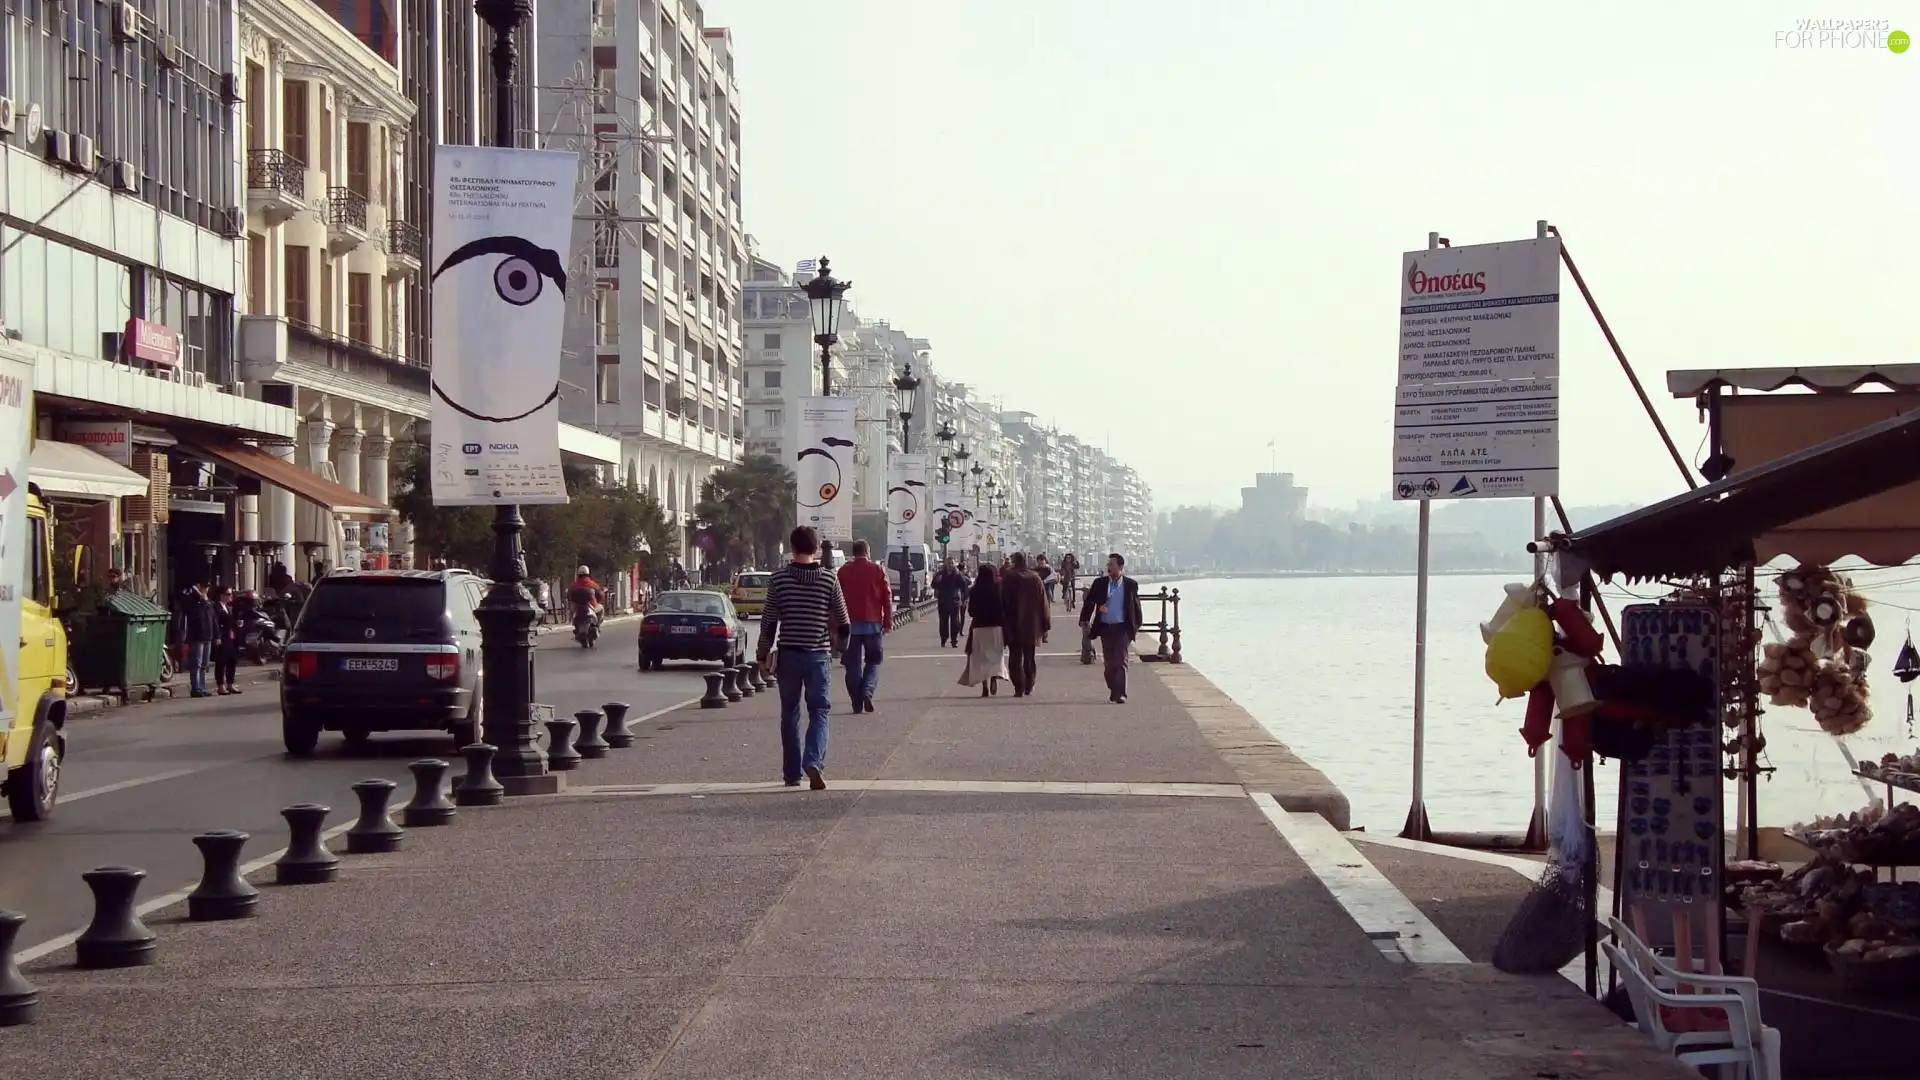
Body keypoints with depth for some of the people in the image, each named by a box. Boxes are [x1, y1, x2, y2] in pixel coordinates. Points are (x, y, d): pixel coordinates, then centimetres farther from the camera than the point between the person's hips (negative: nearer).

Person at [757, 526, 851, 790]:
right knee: (819, 711, 2)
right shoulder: (829, 579, -3)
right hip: (818, 655, -1)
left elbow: (768, 621, -2)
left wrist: (765, 654, 7)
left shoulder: (778, 578, -4)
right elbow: (842, 622, 3)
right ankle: (814, 761, -20)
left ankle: (792, 773, 14)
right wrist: (836, 646, 21)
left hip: (788, 654, 1)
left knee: (790, 714, 11)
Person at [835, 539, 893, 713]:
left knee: (853, 664, 5)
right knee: (873, 660, 11)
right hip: (873, 622, 0)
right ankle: (868, 691, -13)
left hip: (850, 623, 0)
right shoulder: (878, 570, 1)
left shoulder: (844, 570, 3)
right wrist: (888, 623, 4)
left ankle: (857, 703, 1)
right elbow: (887, 597, -1)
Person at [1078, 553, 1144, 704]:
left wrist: (1137, 625, 7)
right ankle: (1113, 690, 21)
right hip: (1105, 628, 3)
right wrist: (1084, 621, -1)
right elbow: (1089, 602, 6)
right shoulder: (1099, 583, 4)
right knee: (1109, 662, 8)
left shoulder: (1131, 584, 0)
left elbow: (1136, 605, 7)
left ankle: (1120, 694, -11)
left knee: (1121, 662, -9)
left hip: (1122, 628, -3)